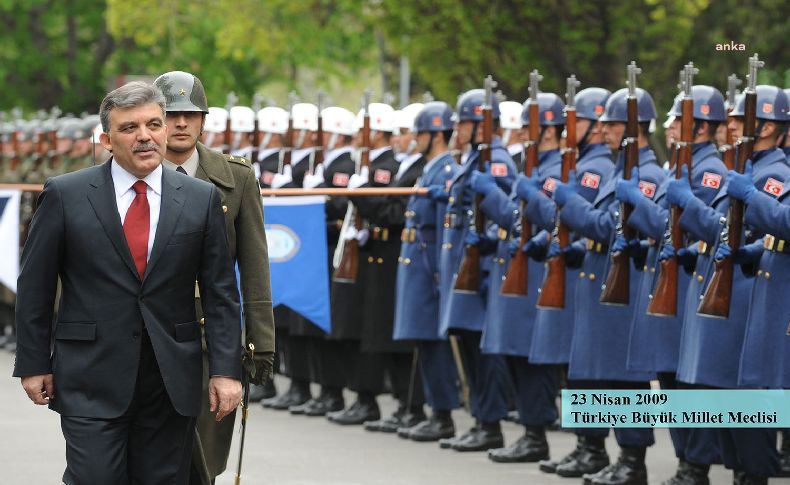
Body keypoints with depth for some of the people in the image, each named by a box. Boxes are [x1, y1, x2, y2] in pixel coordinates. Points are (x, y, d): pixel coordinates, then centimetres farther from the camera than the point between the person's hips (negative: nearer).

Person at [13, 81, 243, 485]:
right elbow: (35, 287, 4)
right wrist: (33, 364, 2)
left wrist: (226, 370, -2)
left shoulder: (201, 199, 5)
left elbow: (220, 292, 5)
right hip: (92, 382, -2)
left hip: (173, 384, 2)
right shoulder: (65, 195, 0)